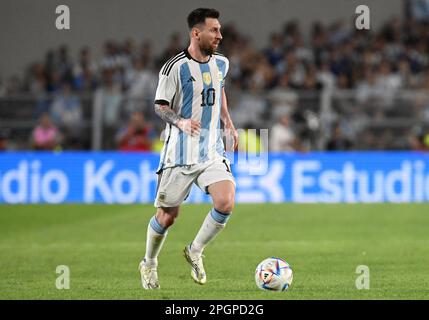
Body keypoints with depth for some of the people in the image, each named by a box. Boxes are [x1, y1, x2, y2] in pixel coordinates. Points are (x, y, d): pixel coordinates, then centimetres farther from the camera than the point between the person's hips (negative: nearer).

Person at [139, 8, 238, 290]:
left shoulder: (221, 64, 6)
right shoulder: (175, 67, -12)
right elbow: (160, 106, -8)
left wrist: (228, 123, 18)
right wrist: (180, 122, -27)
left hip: (213, 151, 4)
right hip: (180, 153, -4)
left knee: (226, 203, -17)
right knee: (167, 216, 3)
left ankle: (195, 251, 7)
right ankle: (149, 264, 31)